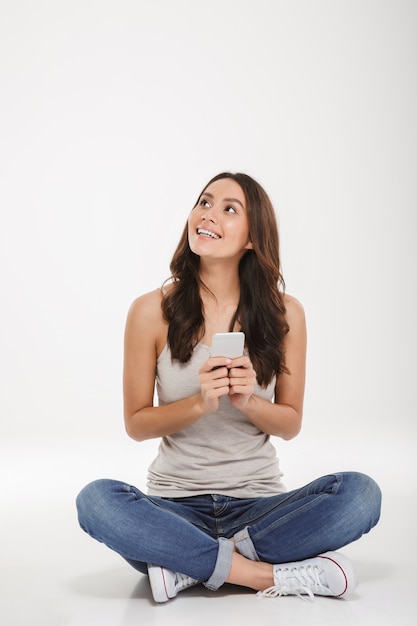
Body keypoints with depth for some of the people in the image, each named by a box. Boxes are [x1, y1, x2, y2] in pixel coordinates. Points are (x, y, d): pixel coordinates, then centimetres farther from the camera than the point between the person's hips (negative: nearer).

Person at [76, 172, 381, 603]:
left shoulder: (284, 313, -2)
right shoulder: (152, 311, -5)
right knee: (96, 500, -30)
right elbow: (136, 424, -1)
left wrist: (247, 401, -18)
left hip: (258, 502, 2)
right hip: (176, 503, -1)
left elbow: (291, 424, 4)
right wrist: (200, 403, -19)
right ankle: (270, 574, -23)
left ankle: (189, 564, -19)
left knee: (360, 493, -25)